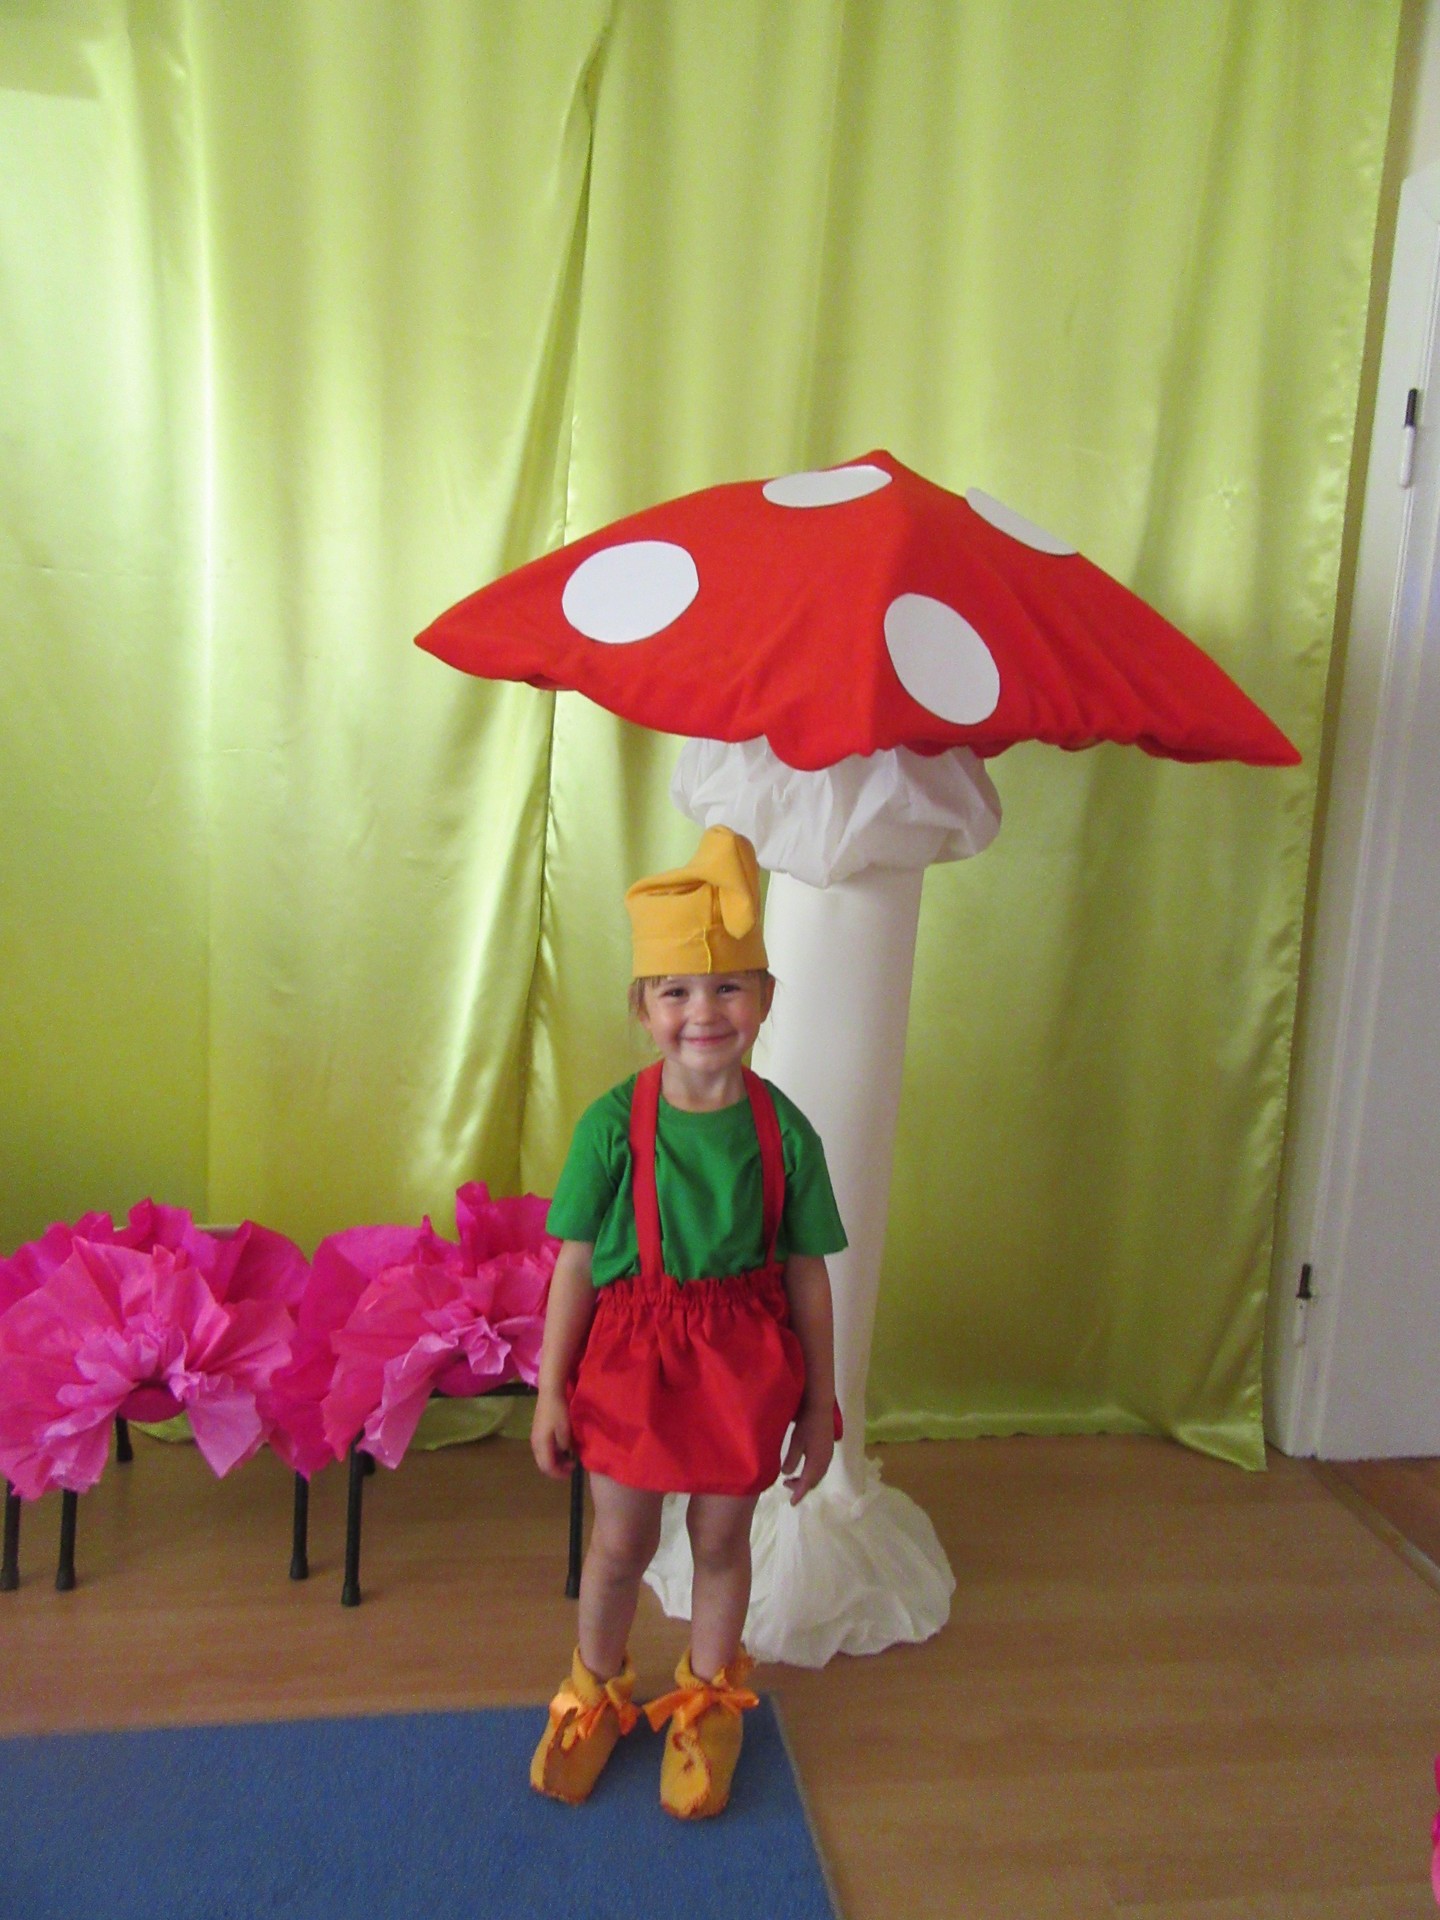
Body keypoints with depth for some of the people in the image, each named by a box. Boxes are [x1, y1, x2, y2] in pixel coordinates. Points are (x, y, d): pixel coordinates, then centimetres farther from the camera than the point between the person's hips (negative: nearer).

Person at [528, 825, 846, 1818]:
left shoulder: (783, 1130, -12)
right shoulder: (613, 1123, -15)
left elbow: (807, 1275, -3)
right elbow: (576, 1263, -7)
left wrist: (819, 1402, 3)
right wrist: (551, 1391, -3)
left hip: (741, 1362, 1)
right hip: (629, 1353, 0)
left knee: (722, 1541, 18)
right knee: (620, 1543, 17)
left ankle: (707, 1700, 46)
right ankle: (597, 1689, 47)